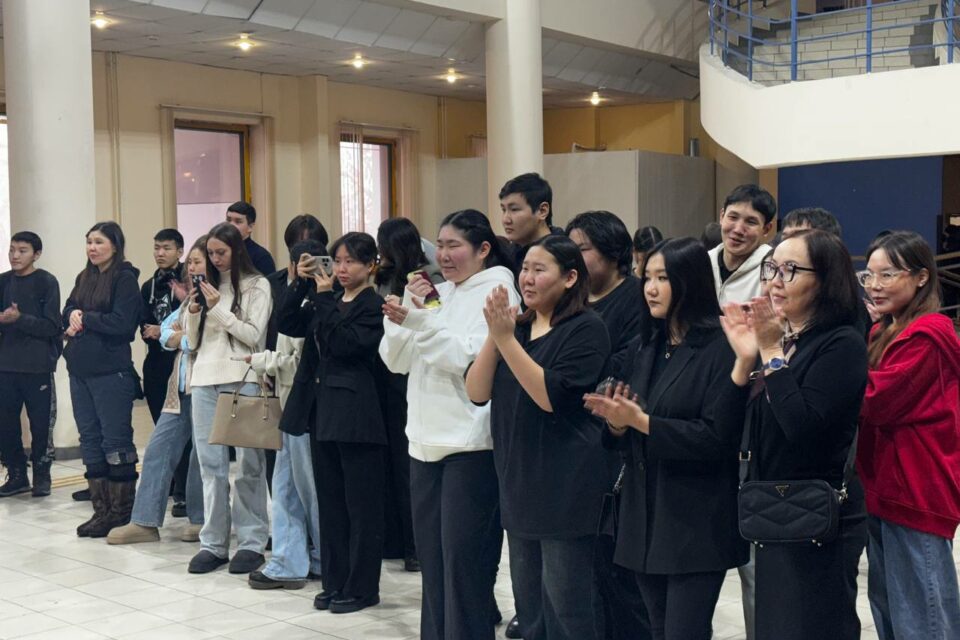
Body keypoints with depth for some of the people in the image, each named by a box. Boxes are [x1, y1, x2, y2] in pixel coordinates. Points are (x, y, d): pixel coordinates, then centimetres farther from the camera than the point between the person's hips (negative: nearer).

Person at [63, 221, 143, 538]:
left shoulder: (125, 279, -7)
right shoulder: (84, 278, 16)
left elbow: (122, 323, -16)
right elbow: (67, 313, 14)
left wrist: (84, 318, -9)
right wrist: (74, 317, -8)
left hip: (111, 372, -8)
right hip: (80, 370, 8)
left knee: (116, 441, -2)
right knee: (90, 440, 10)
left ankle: (122, 512, 6)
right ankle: (101, 511, 18)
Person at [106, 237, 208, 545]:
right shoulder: (189, 297, 18)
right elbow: (166, 332, 12)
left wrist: (180, 336, -3)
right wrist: (187, 337, -9)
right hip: (180, 386, 8)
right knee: (158, 449, 5)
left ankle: (201, 520, 16)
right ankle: (145, 522, 10)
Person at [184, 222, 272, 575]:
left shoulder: (257, 286, 1)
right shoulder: (208, 286, 16)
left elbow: (254, 336, -7)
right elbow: (193, 341, 16)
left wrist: (218, 309, -12)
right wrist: (192, 312, -1)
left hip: (242, 379, -5)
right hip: (205, 378, 5)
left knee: (247, 463, -2)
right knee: (211, 464, 6)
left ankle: (252, 542, 6)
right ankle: (213, 543, 12)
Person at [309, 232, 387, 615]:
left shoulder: (374, 305, -7)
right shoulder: (333, 302, 16)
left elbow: (344, 343, -19)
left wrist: (324, 299, -15)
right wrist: (301, 283, 2)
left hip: (359, 415, -8)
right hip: (327, 410, 8)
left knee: (362, 505, 1)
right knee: (331, 502, 11)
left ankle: (362, 587, 9)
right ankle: (335, 582, 20)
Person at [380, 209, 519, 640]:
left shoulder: (497, 292, -6)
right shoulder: (435, 294, 15)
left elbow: (471, 357, -18)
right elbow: (395, 360, 11)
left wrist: (419, 320, -23)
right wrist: (405, 312, -6)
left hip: (470, 443, -7)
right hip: (426, 439, 7)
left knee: (463, 557, -4)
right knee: (431, 553, 13)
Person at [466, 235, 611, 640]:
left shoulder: (586, 329, -10)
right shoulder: (519, 325, 11)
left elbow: (551, 397, -21)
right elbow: (477, 392, 2)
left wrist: (507, 339, -22)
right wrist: (494, 335, -12)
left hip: (565, 488, -7)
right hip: (518, 482, 7)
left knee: (566, 606, 0)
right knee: (528, 603, 16)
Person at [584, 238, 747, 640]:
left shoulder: (721, 348, -11)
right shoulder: (648, 347, 12)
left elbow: (716, 437, -18)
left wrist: (641, 421, -21)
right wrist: (617, 422, -10)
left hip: (696, 523, -7)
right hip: (645, 515, 7)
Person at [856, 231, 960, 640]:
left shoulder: (927, 336, -15)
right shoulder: (886, 332, 15)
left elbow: (873, 402, -21)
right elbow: (865, 401, 10)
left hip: (915, 493, -10)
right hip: (885, 488, 10)